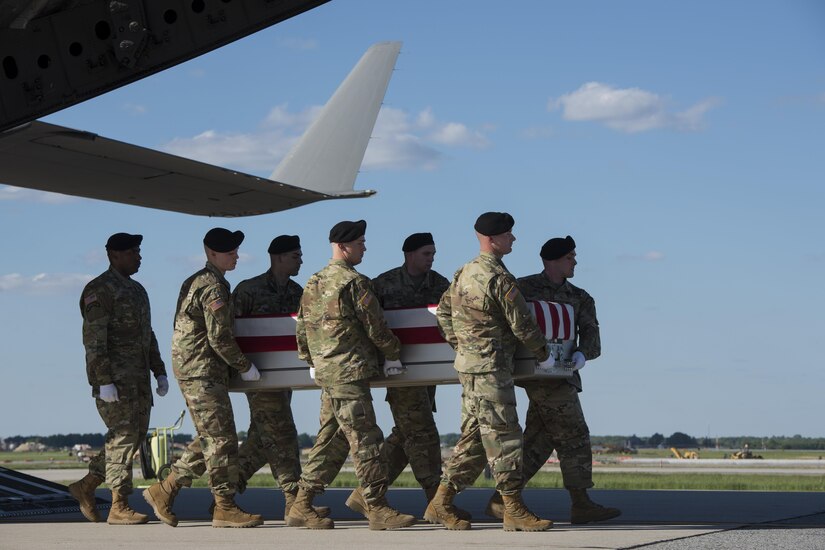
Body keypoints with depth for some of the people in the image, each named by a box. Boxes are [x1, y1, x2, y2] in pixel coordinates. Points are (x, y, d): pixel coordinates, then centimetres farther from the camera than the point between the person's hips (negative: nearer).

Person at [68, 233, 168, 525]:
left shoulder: (137, 290, 19)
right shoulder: (99, 290, -9)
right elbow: (93, 339, -16)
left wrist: (160, 372, 15)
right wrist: (104, 381, -23)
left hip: (137, 376, 9)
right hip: (113, 376, -9)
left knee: (135, 435, 7)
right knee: (123, 436, -9)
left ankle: (86, 486, 18)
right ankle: (119, 507, -6)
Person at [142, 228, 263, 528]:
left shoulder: (197, 282, 18)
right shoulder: (213, 286, -14)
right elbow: (219, 337, -17)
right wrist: (245, 367, -8)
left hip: (197, 371, 10)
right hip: (202, 371, -10)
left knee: (210, 440, 13)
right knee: (221, 440, -7)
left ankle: (163, 491, 16)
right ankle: (225, 507, -4)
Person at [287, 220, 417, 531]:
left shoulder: (314, 283, 14)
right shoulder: (353, 282, -12)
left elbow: (301, 329, 18)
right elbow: (375, 326, -9)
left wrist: (312, 362, 27)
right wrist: (393, 354, 5)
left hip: (326, 373, 9)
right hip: (350, 373, -9)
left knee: (330, 439, 13)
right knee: (365, 440, -6)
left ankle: (302, 506, 14)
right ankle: (377, 509, -5)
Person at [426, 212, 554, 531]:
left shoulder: (465, 273, 12)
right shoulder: (499, 278, -15)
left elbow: (443, 311, 20)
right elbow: (522, 324, -11)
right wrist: (543, 353, 4)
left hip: (469, 363, 9)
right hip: (490, 366, -9)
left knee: (474, 437, 13)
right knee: (503, 436, -6)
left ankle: (441, 504, 14)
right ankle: (513, 510, -4)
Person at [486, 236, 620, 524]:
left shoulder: (580, 298, 14)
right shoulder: (524, 288, 0)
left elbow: (590, 333, 2)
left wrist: (582, 354, -20)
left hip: (562, 373, 7)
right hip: (540, 371, -7)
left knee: (539, 440, 6)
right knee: (573, 437, -9)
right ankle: (580, 504, -6)